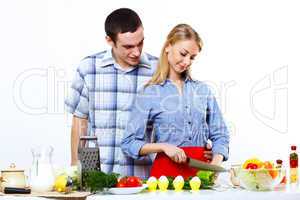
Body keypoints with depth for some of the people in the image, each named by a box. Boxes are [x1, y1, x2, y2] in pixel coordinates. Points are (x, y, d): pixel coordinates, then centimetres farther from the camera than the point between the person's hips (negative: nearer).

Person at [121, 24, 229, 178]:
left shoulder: (203, 90, 13)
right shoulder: (149, 94, 2)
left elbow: (219, 135, 14)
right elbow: (129, 144, 1)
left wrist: (215, 165, -3)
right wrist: (163, 146, -12)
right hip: (167, 170, -2)